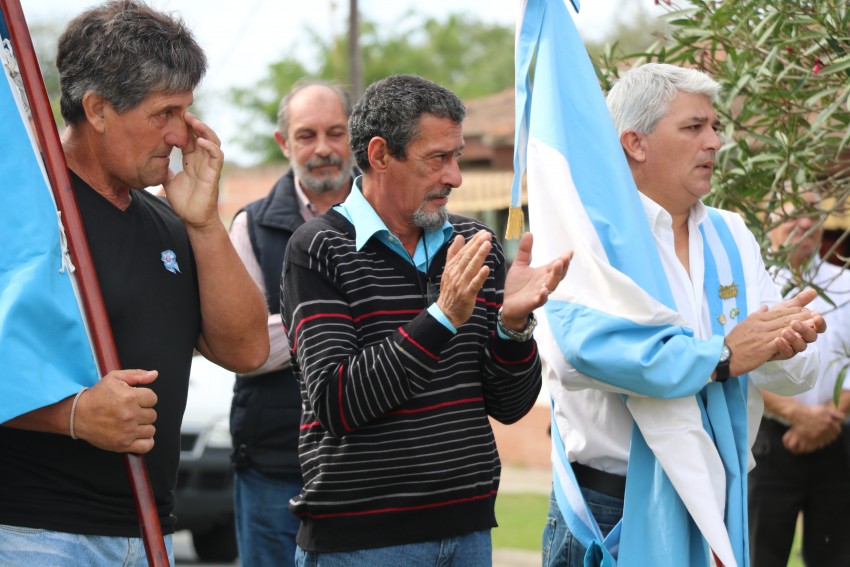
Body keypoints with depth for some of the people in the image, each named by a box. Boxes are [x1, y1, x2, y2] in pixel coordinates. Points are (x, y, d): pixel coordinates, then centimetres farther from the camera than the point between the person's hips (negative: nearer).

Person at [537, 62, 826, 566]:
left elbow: (800, 374, 6)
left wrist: (783, 346, -18)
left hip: (716, 507, 6)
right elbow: (574, 353, -28)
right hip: (613, 515, -6)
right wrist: (721, 356, -23)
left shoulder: (732, 237, 11)